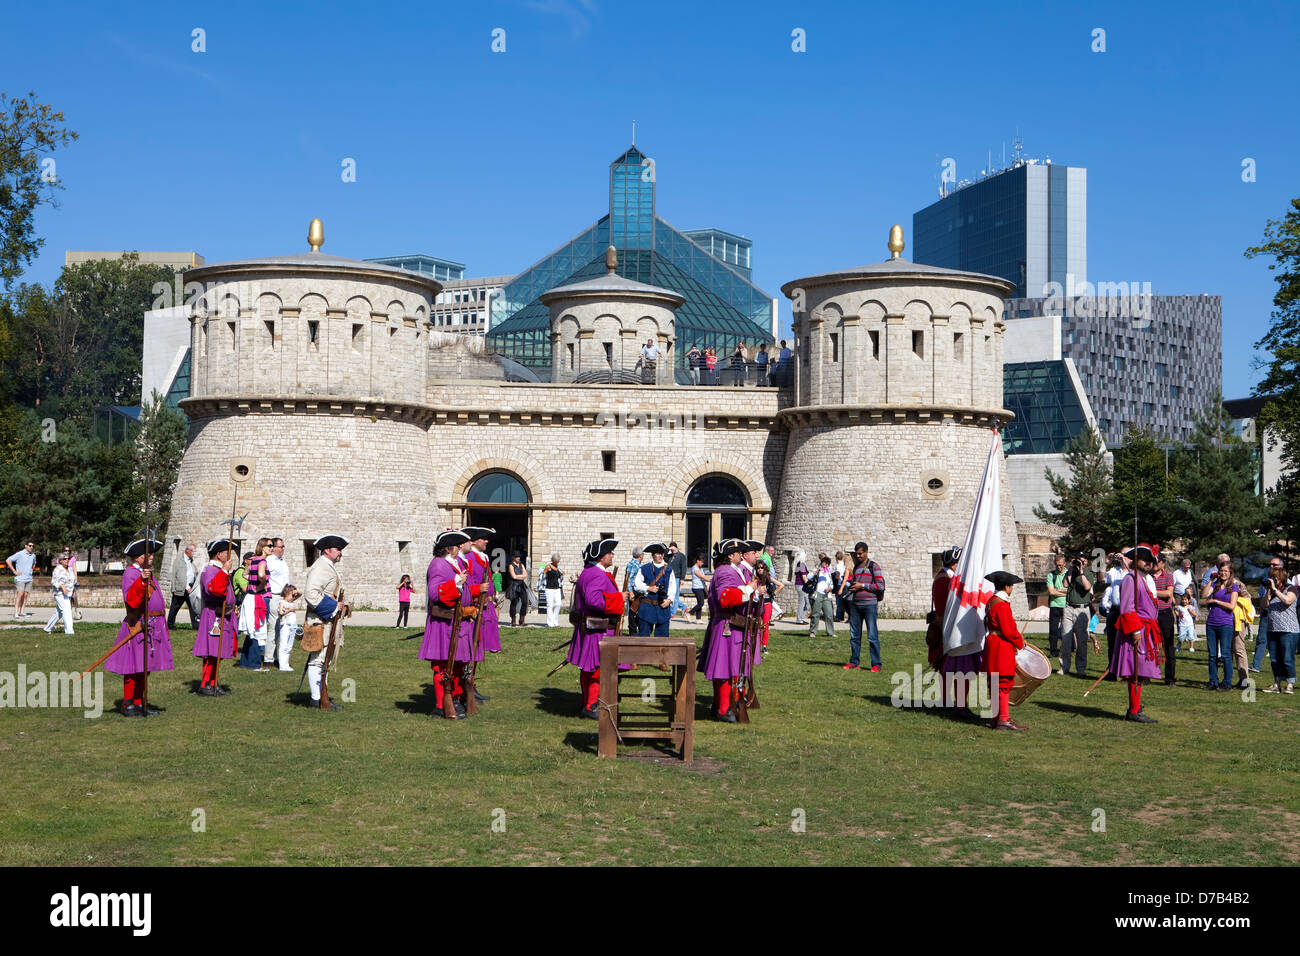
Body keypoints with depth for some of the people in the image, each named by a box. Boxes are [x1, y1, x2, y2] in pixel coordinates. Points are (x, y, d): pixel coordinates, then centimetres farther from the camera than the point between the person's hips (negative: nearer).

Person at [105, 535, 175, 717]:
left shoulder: (147, 573, 19)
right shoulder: (130, 574, -12)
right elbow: (131, 599, -28)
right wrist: (142, 581, -42)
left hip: (152, 628, 9)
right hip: (138, 627, -9)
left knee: (145, 669, 12)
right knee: (134, 668, -6)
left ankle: (139, 703, 18)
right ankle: (128, 705, -1)